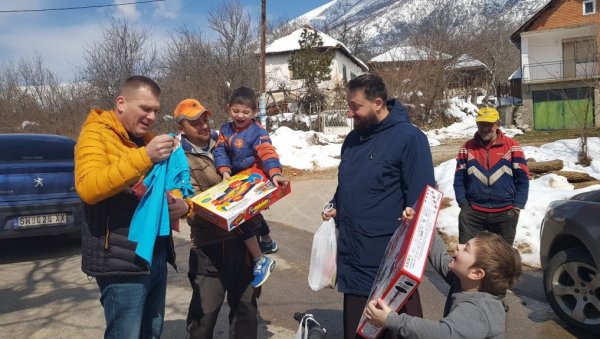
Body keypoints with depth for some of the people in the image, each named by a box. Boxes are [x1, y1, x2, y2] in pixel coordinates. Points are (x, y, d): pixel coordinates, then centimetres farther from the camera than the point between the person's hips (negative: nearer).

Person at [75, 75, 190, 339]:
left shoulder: (148, 139, 16)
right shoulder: (96, 134, -7)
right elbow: (87, 188, -24)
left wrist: (182, 205, -2)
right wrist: (143, 157, -31)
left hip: (157, 255, 8)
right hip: (122, 260, -7)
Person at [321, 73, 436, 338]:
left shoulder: (409, 138, -13)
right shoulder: (353, 139, 10)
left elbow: (421, 199, -14)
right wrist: (335, 208, 5)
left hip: (389, 256, -7)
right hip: (353, 255, 7)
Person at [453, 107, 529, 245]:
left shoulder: (512, 147, 0)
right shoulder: (467, 148, 5)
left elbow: (522, 179, 0)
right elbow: (459, 179, 5)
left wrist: (518, 206, -5)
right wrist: (463, 203, -3)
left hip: (505, 213, 0)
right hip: (472, 212, 1)